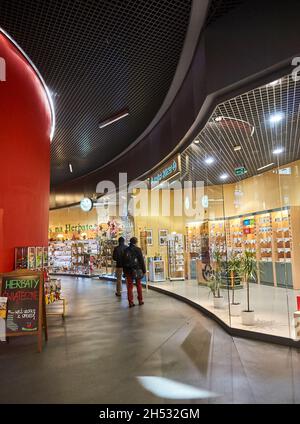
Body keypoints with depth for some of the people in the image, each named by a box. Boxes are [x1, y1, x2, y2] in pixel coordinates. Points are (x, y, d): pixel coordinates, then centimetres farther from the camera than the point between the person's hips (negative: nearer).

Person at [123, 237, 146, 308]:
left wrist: (125, 271, 14)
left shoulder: (126, 250, 6)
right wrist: (144, 270, -1)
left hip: (128, 271, 3)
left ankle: (131, 302, 5)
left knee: (129, 286, 5)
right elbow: (141, 261, -8)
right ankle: (140, 300, 17)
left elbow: (123, 261, 9)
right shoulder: (138, 249, -7)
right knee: (139, 285, 11)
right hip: (137, 270, -3)